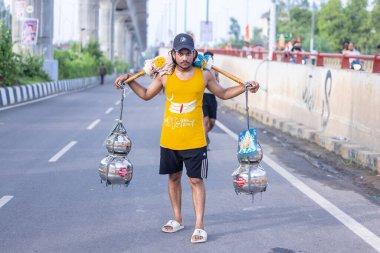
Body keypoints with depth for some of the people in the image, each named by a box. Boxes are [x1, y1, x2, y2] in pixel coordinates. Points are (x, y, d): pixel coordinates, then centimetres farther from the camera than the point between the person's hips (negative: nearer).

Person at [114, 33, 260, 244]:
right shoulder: (165, 76, -1)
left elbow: (223, 94, 12)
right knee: (174, 178, 13)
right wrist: (128, 81, 5)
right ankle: (177, 220, 29)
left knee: (196, 181, 0)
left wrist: (245, 88, 1)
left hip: (194, 140, -2)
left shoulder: (204, 75, -3)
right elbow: (146, 95, 14)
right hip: (169, 139, 2)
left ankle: (199, 226, 4)